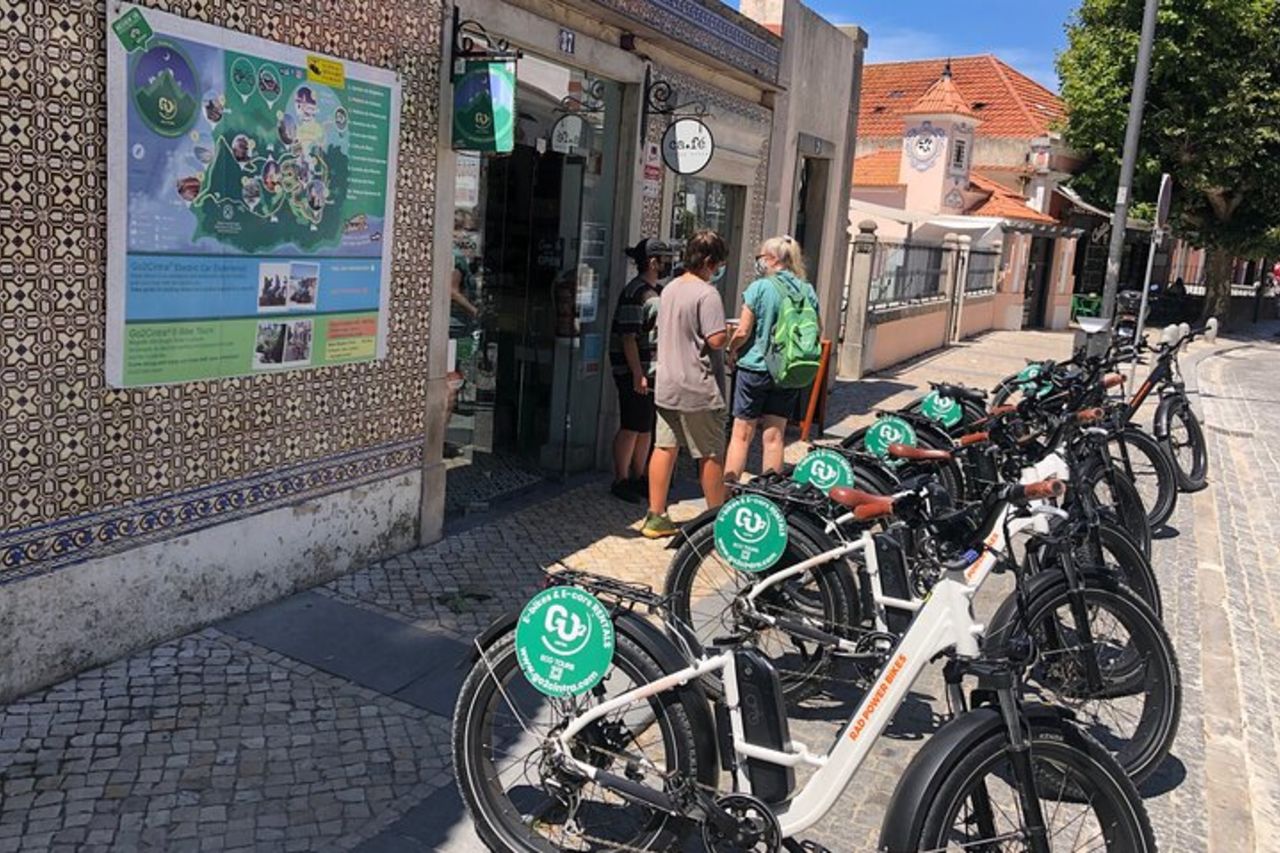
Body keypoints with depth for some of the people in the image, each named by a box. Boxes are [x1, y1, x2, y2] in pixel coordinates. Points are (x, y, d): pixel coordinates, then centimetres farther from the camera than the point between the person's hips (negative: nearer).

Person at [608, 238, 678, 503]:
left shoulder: (659, 291, 15)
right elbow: (628, 337, -20)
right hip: (634, 373, -9)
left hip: (655, 371, 9)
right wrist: (637, 374, -23)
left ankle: (638, 478, 26)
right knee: (632, 428, -1)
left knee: (647, 428, 15)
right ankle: (620, 481, 11)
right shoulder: (635, 293, -15)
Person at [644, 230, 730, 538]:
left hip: (666, 386, 7)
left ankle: (656, 517, 12)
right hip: (698, 389, -7)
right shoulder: (707, 294, -16)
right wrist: (728, 333, -1)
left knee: (664, 448, 9)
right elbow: (717, 339, -21)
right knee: (711, 454, 6)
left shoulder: (669, 289, 10)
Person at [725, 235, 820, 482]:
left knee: (742, 434, 5)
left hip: (756, 367, -4)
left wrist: (732, 351, 5)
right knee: (774, 436, 11)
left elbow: (743, 332, -12)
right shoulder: (808, 291, 3)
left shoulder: (759, 288, -12)